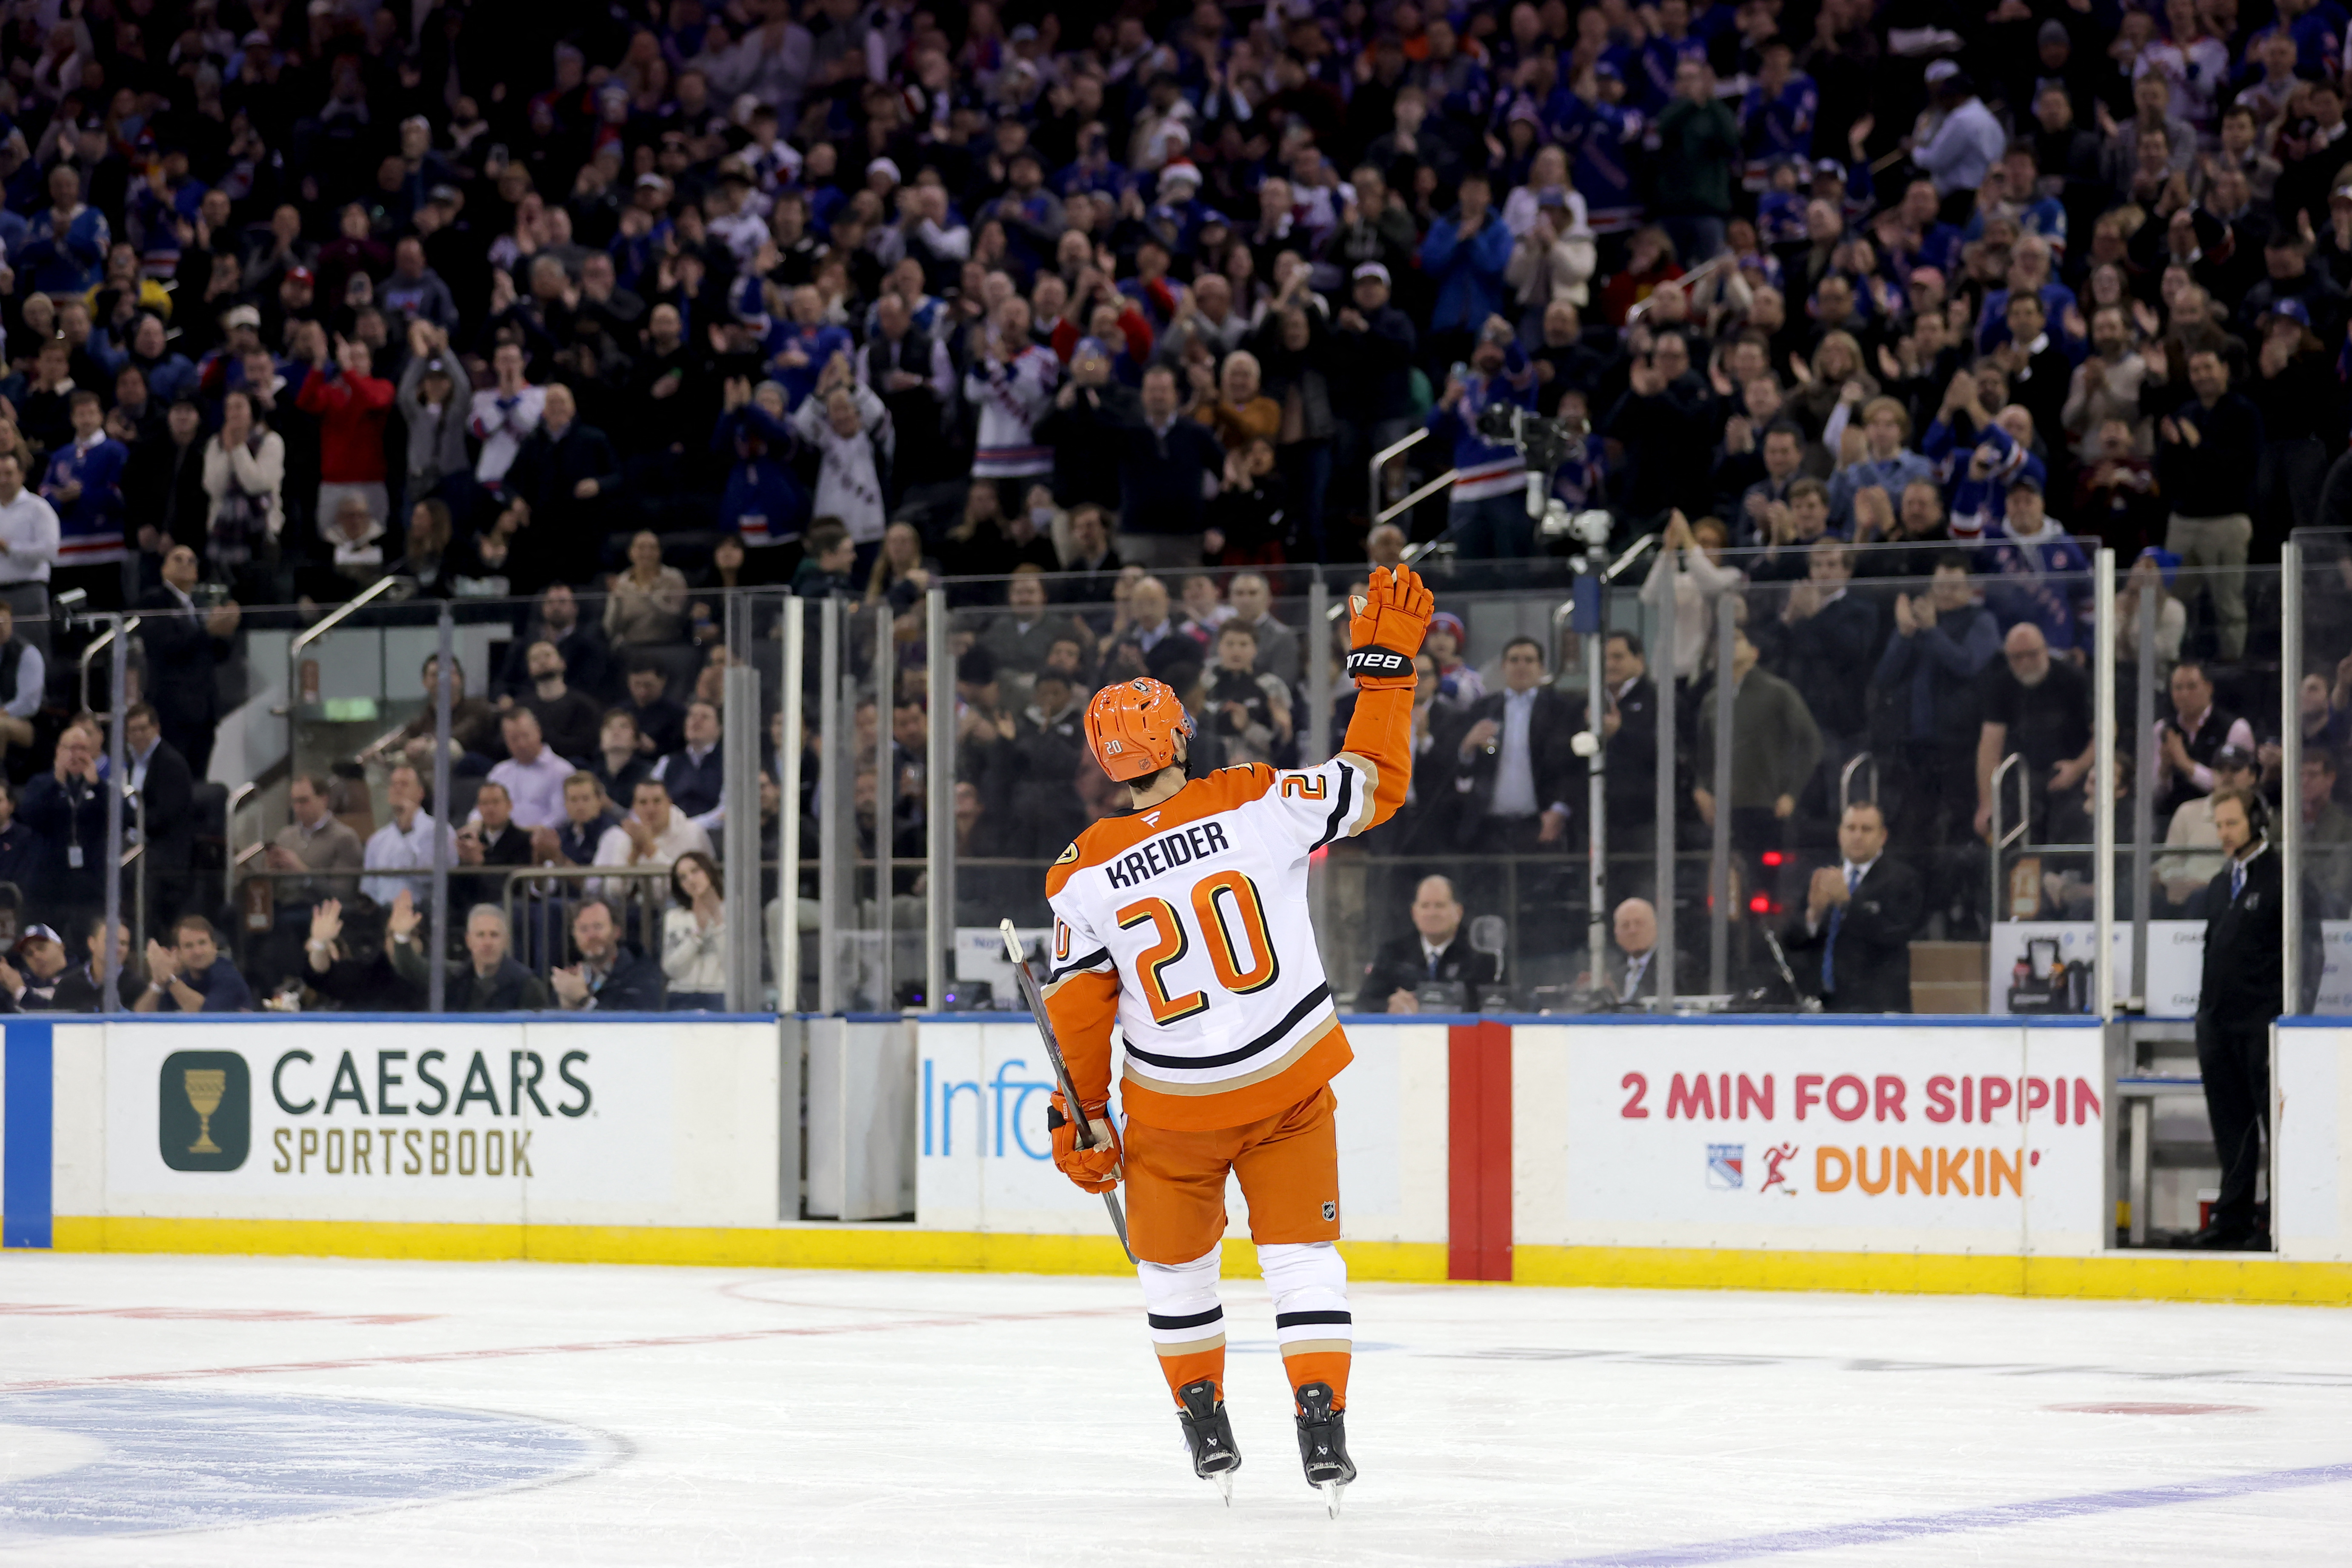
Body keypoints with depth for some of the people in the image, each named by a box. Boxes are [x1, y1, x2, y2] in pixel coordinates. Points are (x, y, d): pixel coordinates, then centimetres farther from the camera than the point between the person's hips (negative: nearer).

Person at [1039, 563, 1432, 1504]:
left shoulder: (1086, 877, -8)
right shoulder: (1257, 807, -12)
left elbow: (1079, 1007, -2)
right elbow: (1375, 785, -6)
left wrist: (1081, 1117, 9)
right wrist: (1386, 664, 0)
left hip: (1175, 1108, 0)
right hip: (1289, 1085, 0)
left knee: (1174, 1260, 21)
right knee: (1300, 1251, 6)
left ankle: (1205, 1424, 28)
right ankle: (1322, 1428, -3)